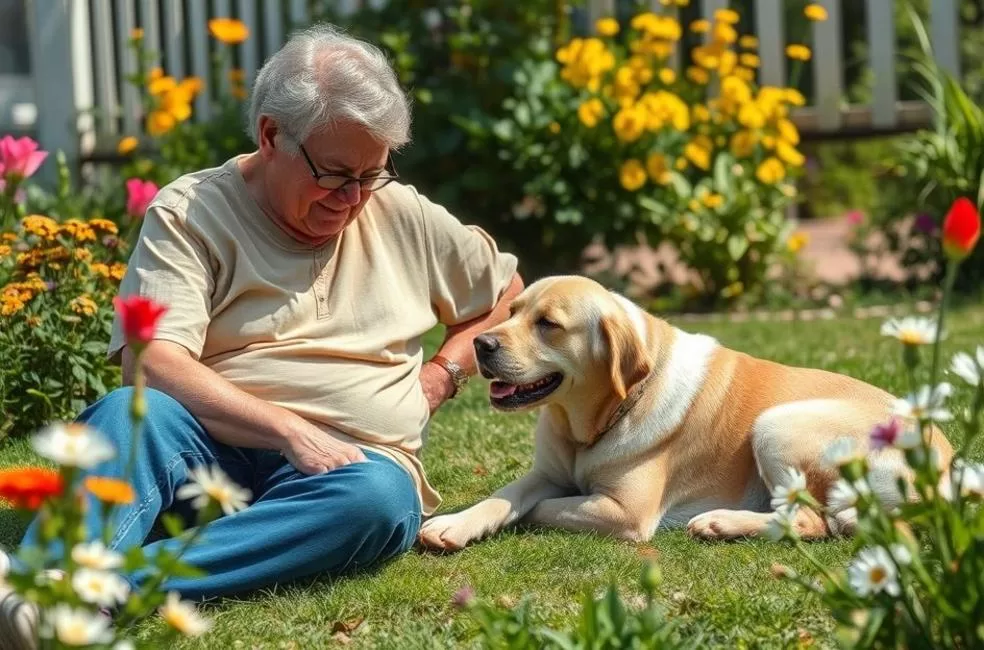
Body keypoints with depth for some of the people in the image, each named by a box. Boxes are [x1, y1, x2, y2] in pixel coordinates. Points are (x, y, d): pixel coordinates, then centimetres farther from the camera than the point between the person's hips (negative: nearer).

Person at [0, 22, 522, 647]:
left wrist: (441, 376, 12)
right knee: (128, 414, -35)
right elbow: (152, 362, -13)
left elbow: (506, 294, 31)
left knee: (378, 499, -36)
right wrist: (290, 431, -22)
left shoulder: (402, 214, 15)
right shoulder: (190, 213, 2)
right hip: (212, 451, -2)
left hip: (353, 462, 2)